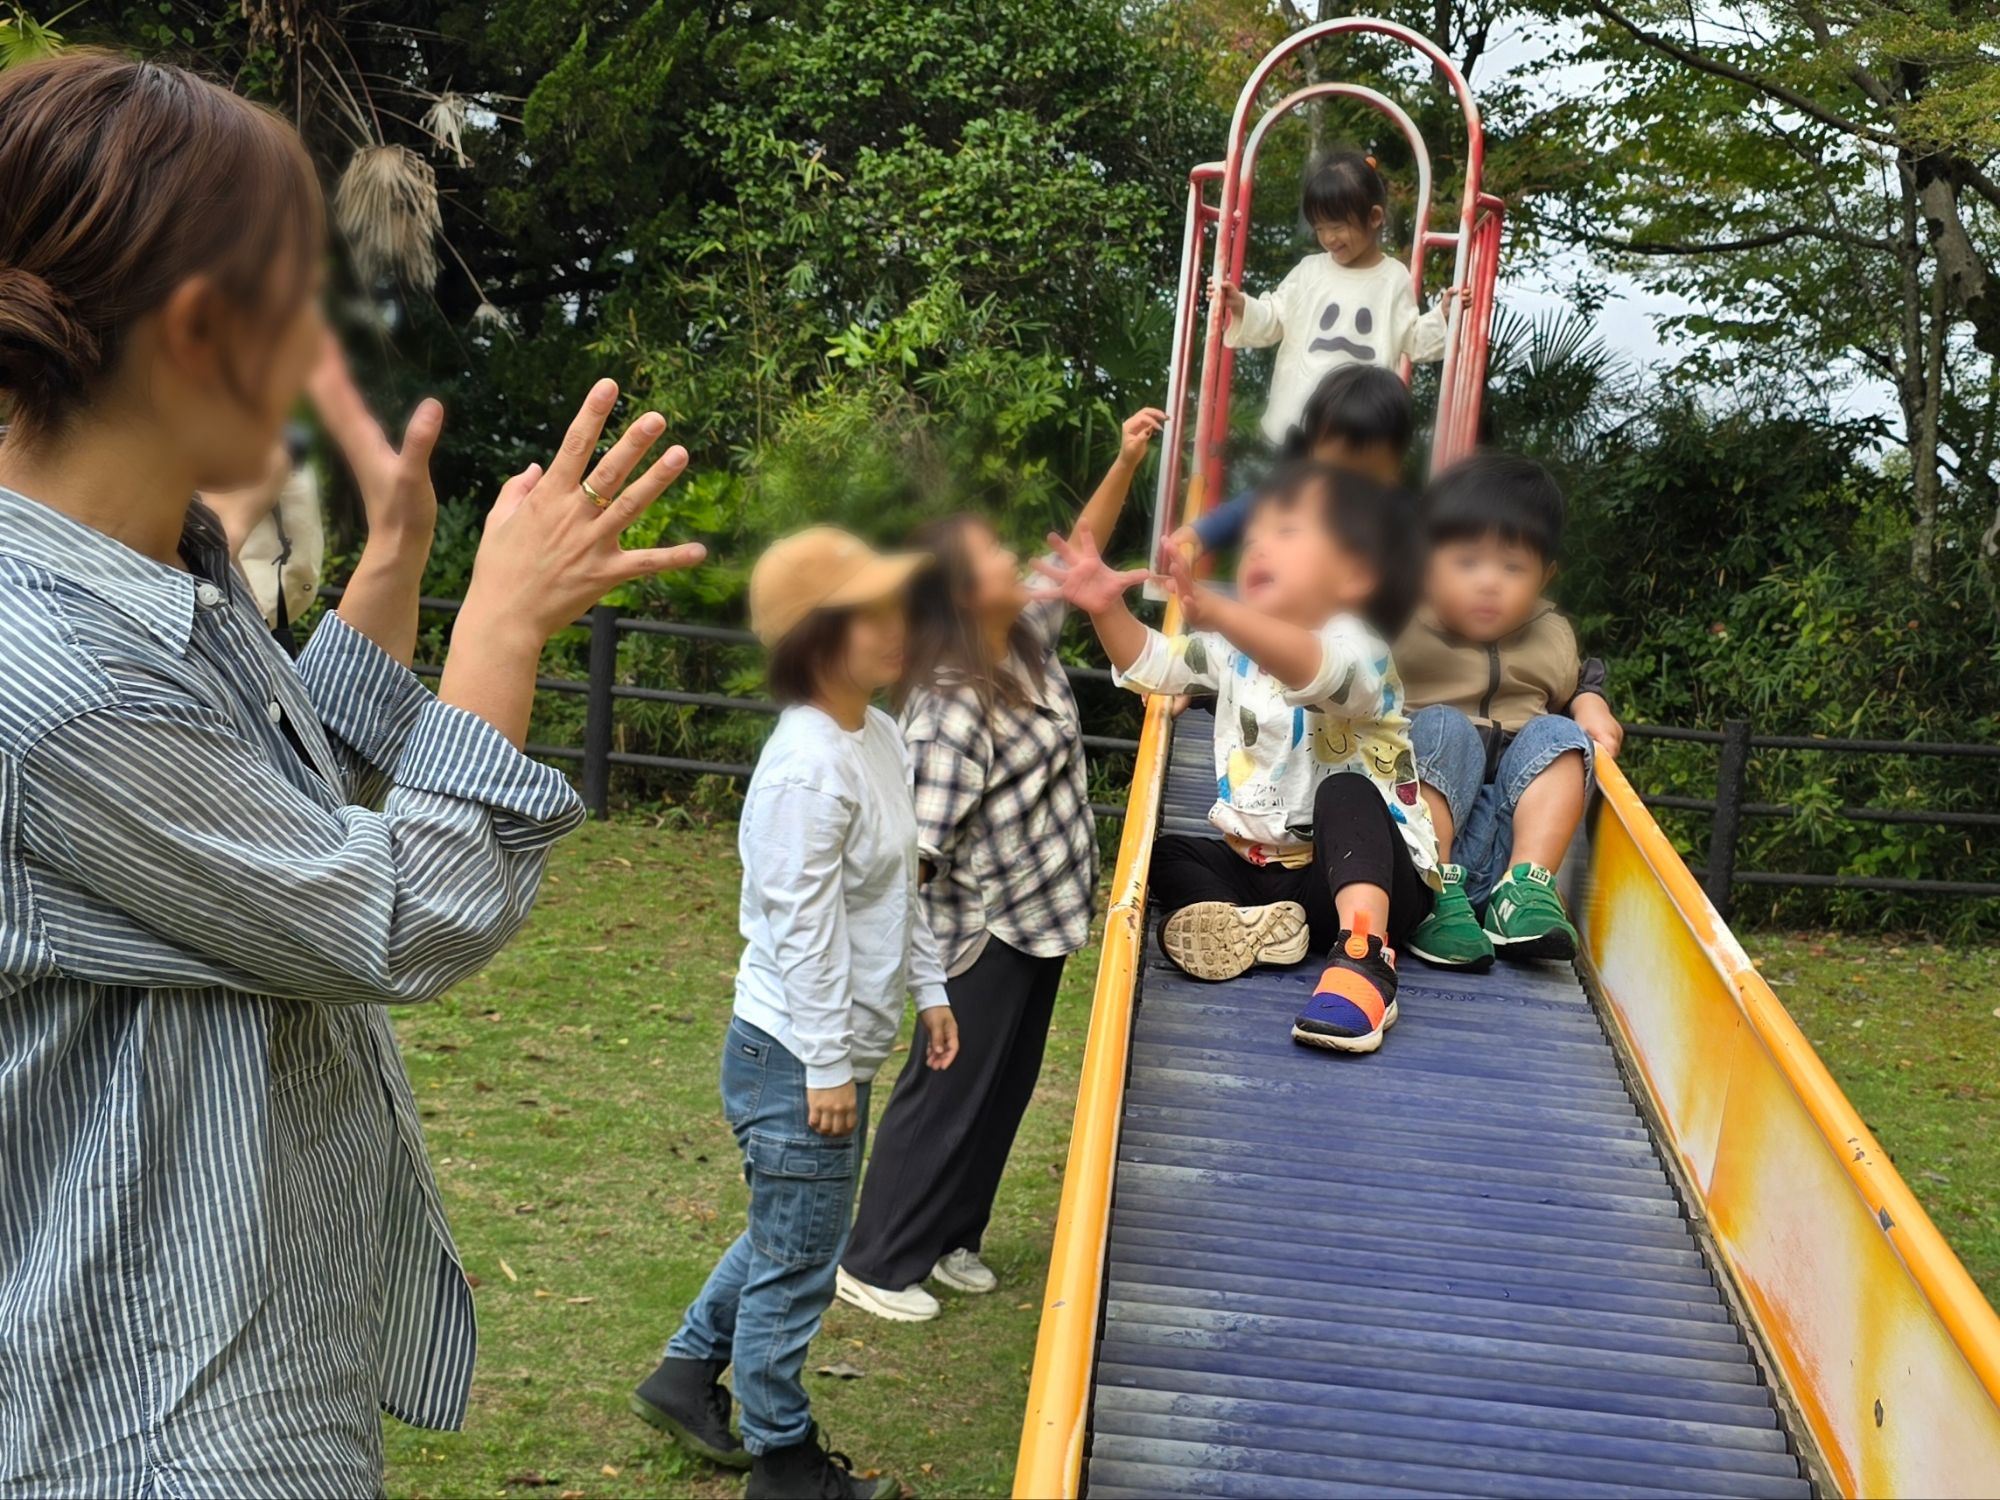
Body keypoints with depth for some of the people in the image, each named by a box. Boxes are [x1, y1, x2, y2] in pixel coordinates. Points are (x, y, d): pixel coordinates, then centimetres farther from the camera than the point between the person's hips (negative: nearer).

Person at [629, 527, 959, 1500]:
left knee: (789, 1236, 24)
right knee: (798, 1264, 6)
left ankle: (687, 1376, 39)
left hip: (837, 1050, 10)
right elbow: (803, 929, -23)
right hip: (796, 1058, -10)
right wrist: (827, 1066, -20)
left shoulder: (879, 738, 6)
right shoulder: (808, 769, -24)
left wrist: (929, 989, 18)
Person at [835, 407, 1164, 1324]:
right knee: (948, 1091, 3)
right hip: (987, 930, -9)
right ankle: (876, 1264, 17)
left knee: (1006, 1087, 18)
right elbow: (918, 841, -27)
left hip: (1039, 913, 9)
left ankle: (949, 1238, 34)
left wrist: (1126, 462, 4)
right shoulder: (954, 706, -27)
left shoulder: (1028, 639, 0)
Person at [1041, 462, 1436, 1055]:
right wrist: (1108, 609, -10)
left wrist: (1214, 611, -58)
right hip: (1258, 867, 8)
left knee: (1346, 793, -34)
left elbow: (1314, 668, -40)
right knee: (1162, 852, -5)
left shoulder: (1358, 651, -16)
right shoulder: (1238, 648, 11)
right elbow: (1152, 663, 13)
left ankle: (1364, 955, -51)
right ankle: (1254, 927, -31)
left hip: (1367, 873, -8)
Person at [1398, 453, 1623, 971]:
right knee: (1443, 728, -26)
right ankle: (1433, 893, -36)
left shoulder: (1550, 639, 14)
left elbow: (1576, 684, 32)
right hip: (1421, 824, -4)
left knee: (1557, 733, -15)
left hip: (1510, 832, 4)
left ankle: (1527, 886, -28)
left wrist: (1589, 705, 11)